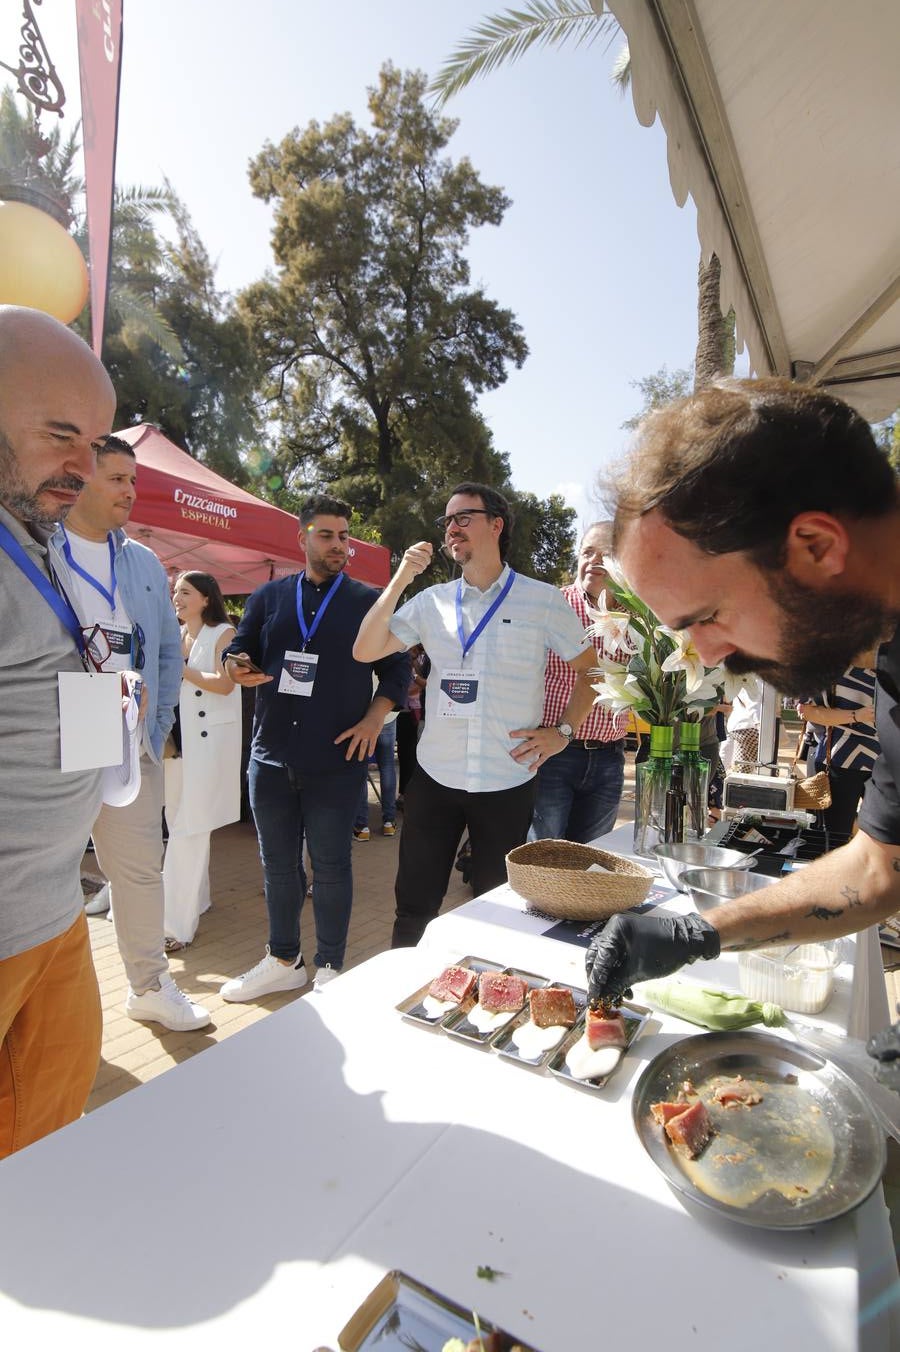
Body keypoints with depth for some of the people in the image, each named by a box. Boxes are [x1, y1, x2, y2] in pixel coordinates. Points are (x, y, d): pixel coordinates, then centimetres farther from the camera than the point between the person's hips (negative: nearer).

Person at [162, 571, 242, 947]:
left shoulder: (223, 633, -4)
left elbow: (224, 683, -15)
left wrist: (179, 668, -13)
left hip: (208, 740, -7)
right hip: (176, 738, 7)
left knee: (189, 831, -7)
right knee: (178, 827, 12)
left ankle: (179, 924, -1)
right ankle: (195, 900, 28)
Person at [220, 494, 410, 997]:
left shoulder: (369, 602, 2)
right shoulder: (270, 596, 9)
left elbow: (398, 668, 3)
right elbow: (238, 652, 13)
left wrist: (374, 719, -10)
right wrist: (240, 667, -10)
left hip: (336, 761, -3)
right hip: (271, 756, 4)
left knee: (331, 866, 7)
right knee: (279, 865, 15)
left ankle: (330, 969, 25)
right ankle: (284, 961, 33)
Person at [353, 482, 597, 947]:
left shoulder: (541, 600, -2)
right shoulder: (432, 600, 5)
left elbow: (590, 668, 6)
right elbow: (365, 651, -2)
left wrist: (562, 731, -3)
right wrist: (400, 579, -9)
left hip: (508, 782, -2)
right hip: (434, 777, 2)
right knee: (414, 907, 12)